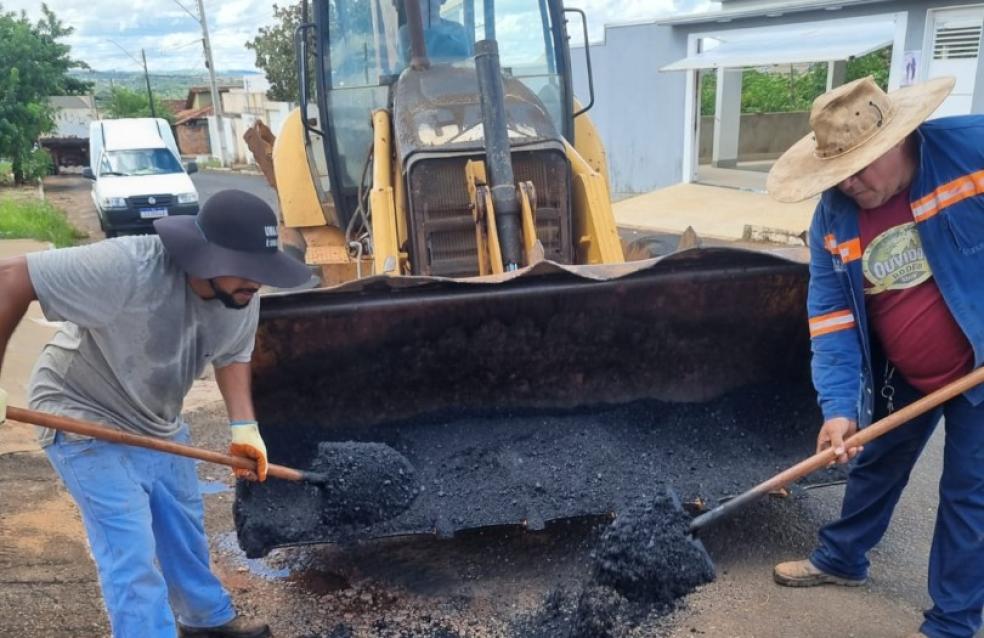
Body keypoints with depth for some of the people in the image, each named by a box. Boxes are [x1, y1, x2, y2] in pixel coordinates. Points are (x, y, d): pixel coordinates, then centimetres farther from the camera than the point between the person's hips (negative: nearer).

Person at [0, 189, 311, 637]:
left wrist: (243, 426, -11)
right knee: (132, 555, -9)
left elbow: (233, 354, 2)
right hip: (86, 419, -6)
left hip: (159, 423, 7)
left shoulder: (242, 298, -15)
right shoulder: (127, 267, -36)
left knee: (185, 531, 20)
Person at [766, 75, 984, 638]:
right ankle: (841, 558, 43)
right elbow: (831, 314, -11)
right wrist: (838, 404, -22)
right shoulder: (833, 217, -12)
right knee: (876, 465, 20)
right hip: (902, 372, 4)